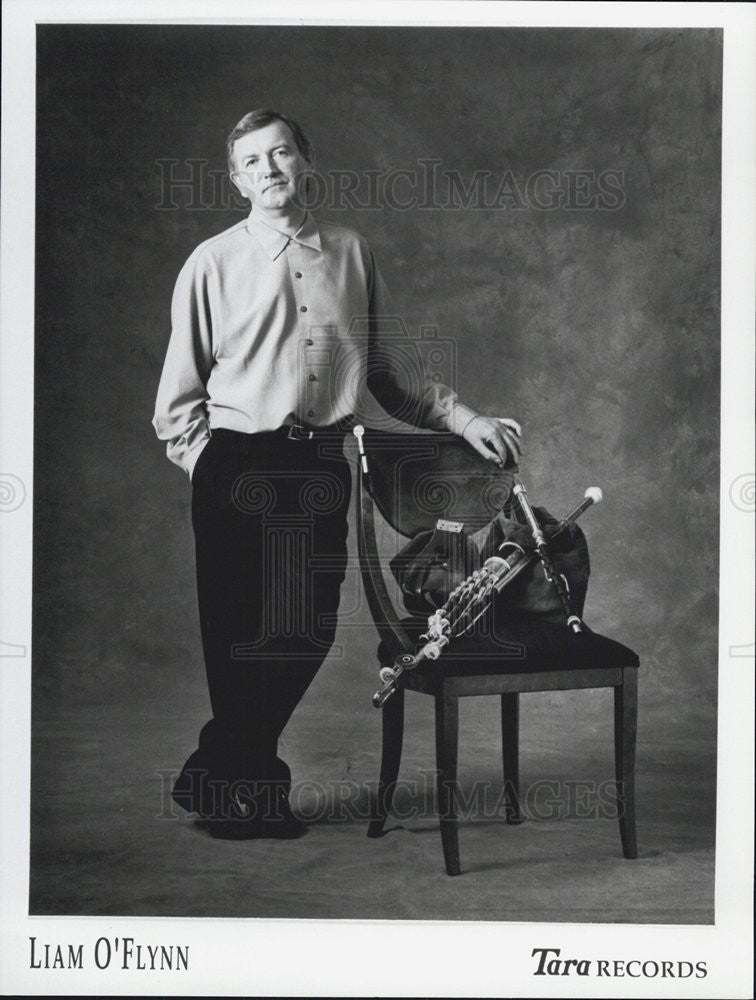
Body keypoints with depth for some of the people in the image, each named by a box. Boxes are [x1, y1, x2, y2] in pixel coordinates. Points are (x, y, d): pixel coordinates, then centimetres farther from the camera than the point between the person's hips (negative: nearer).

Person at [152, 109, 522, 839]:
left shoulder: (351, 254, 10)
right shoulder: (213, 263, 2)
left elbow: (383, 371, 15)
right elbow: (180, 393, 5)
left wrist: (462, 419, 9)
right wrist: (206, 468, -4)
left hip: (321, 465, 4)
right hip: (238, 466, -3)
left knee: (309, 634, 6)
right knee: (242, 637, -1)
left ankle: (220, 778, 26)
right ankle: (250, 784, 21)